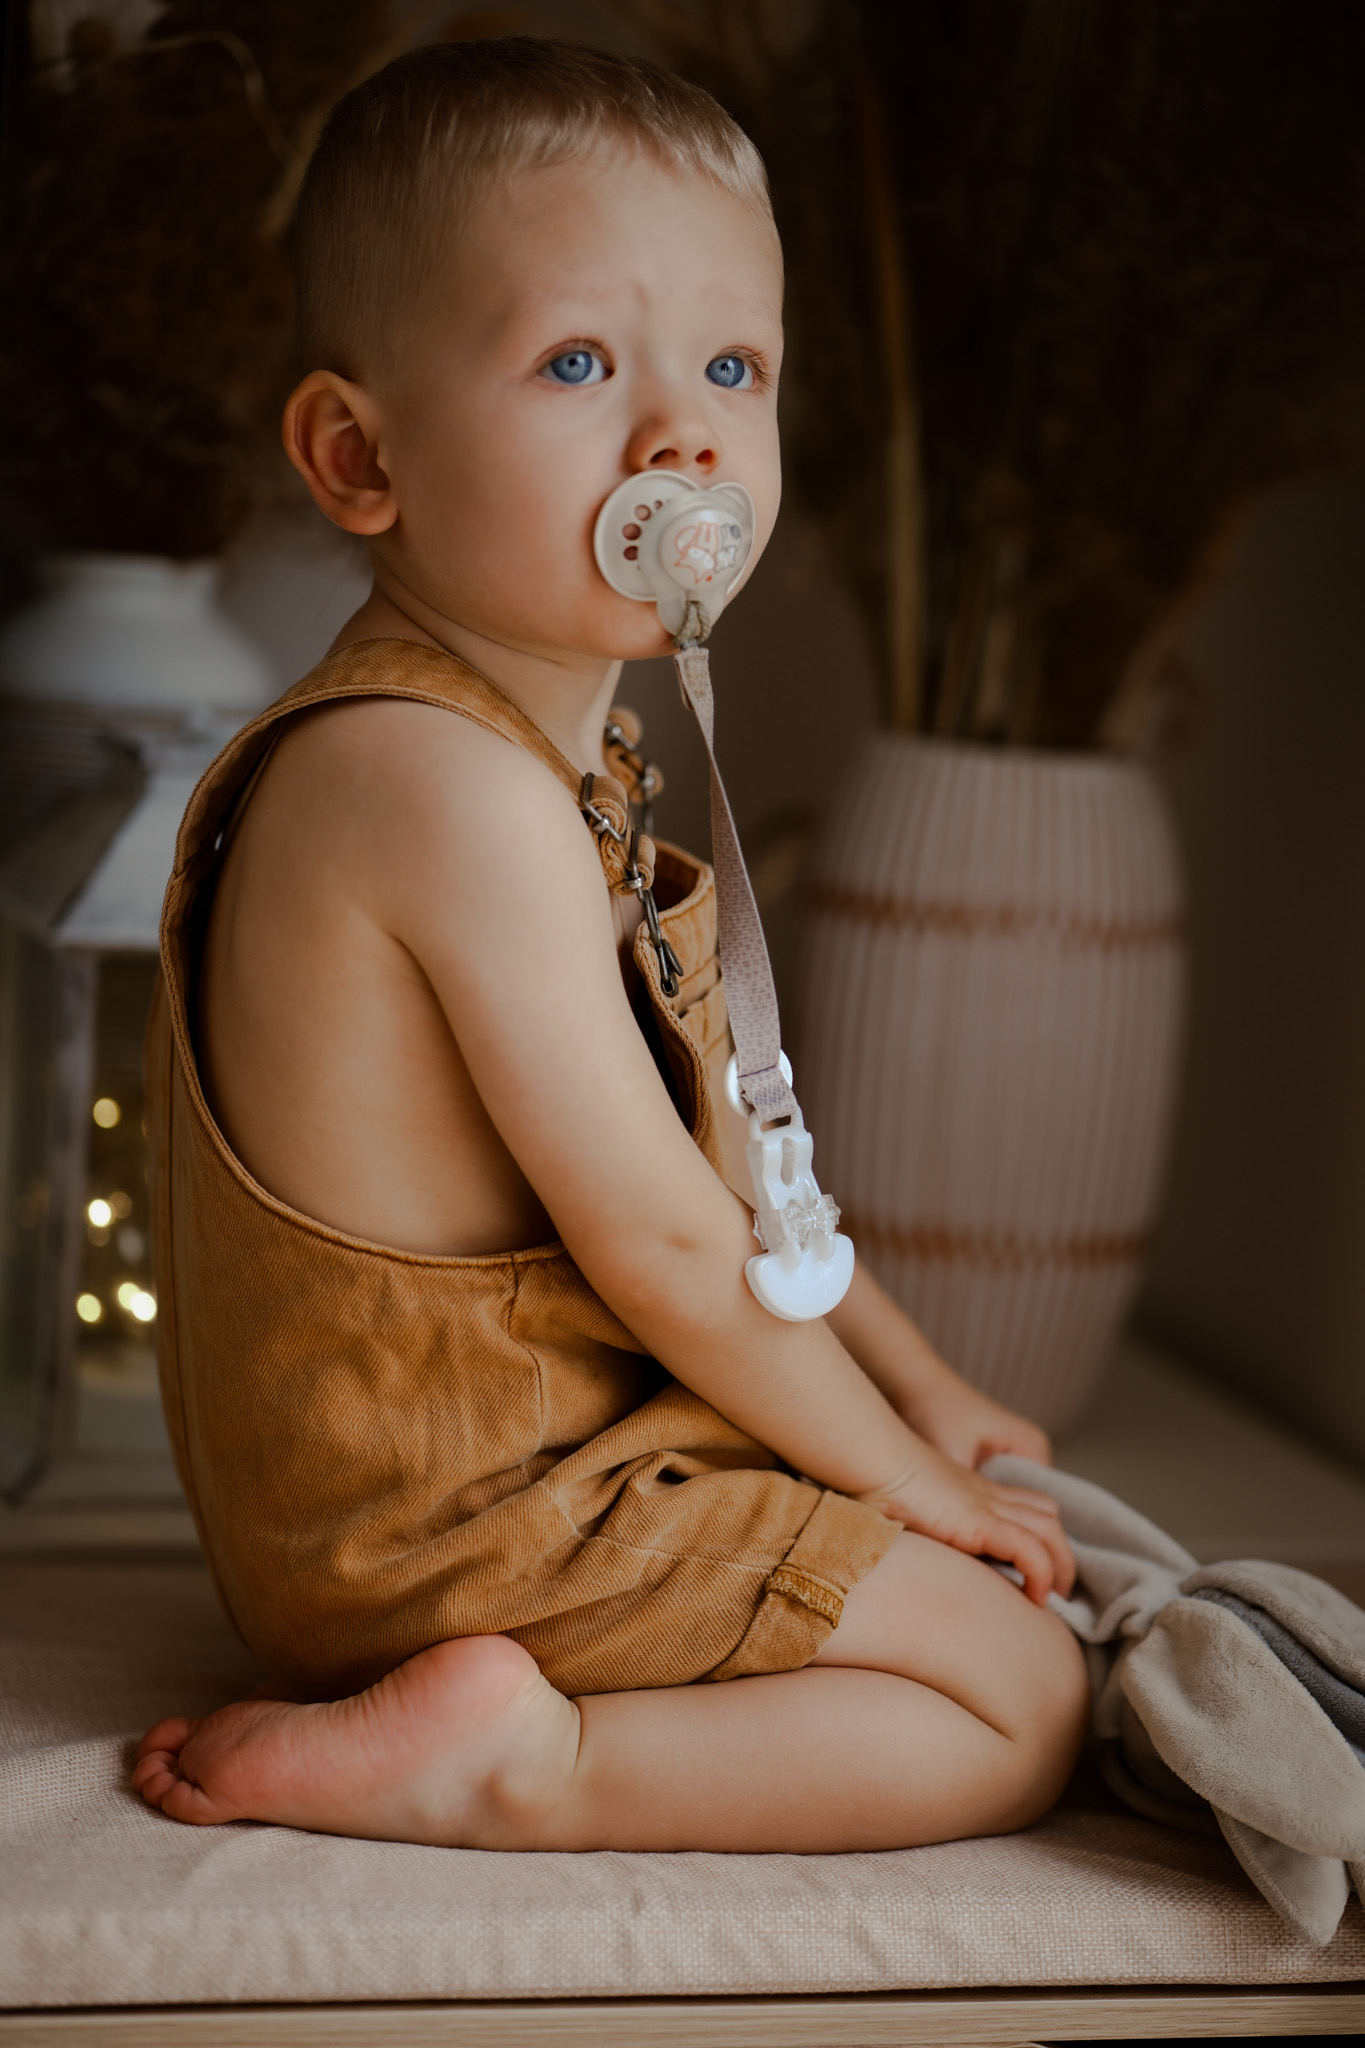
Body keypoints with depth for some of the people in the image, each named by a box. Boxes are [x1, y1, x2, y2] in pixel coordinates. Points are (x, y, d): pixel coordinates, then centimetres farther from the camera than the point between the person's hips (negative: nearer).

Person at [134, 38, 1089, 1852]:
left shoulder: (550, 745, 9)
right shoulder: (457, 785, -26)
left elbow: (705, 1136, 17)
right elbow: (660, 1241, -22)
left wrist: (911, 1382, 15)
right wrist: (890, 1467, -8)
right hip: (460, 1518, -10)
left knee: (970, 1577, 23)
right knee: (1023, 1702, -3)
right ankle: (500, 1767, -12)